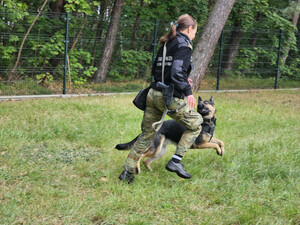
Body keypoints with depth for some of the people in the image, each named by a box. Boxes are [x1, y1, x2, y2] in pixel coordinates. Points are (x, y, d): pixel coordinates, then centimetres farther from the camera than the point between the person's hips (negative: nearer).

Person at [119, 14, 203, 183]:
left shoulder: (167, 44, 18)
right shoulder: (184, 44, -8)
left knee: (147, 134, 15)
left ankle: (128, 171, 13)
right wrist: (188, 92, -21)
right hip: (171, 97, -8)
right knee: (195, 125, 11)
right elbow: (178, 72, -20)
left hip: (154, 93, 8)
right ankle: (176, 161, 2)